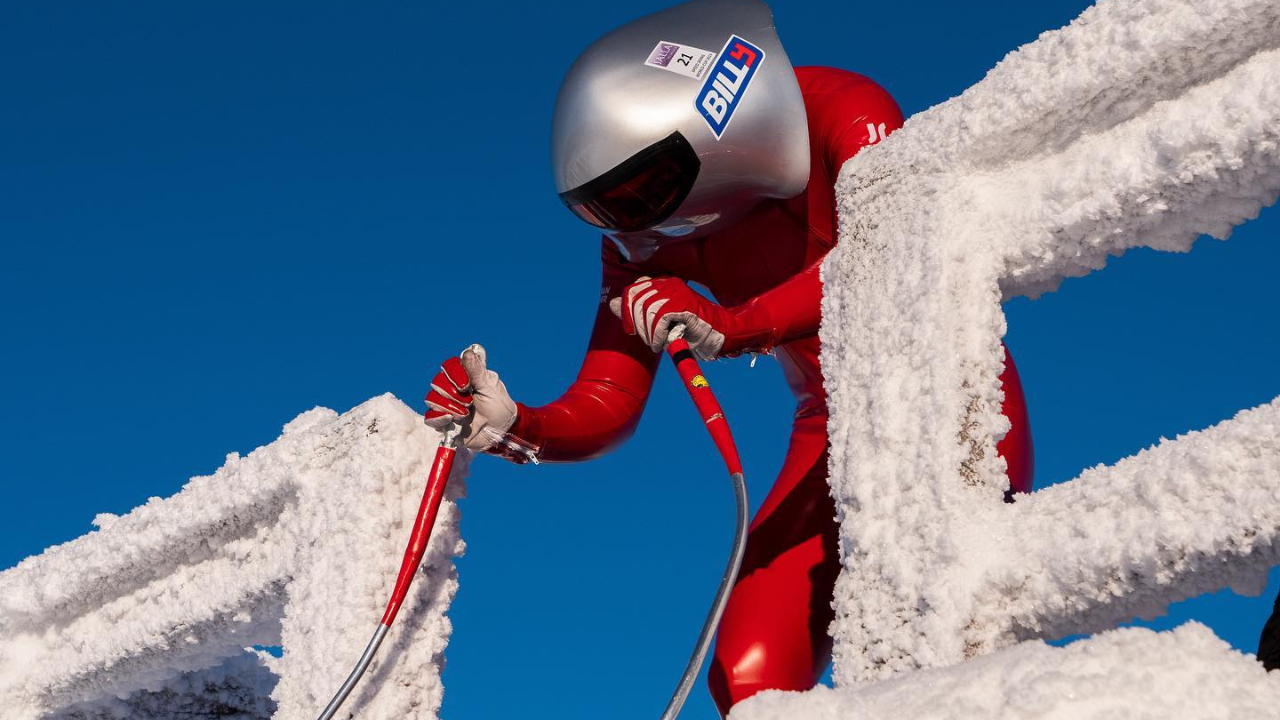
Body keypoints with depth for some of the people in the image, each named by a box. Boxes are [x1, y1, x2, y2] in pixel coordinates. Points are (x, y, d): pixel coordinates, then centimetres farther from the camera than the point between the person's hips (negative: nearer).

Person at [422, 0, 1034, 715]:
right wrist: (511, 426, -22)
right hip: (834, 434, 5)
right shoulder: (648, 242, -2)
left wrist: (730, 327, -44)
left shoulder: (840, 111, -17)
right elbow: (604, 411, -1)